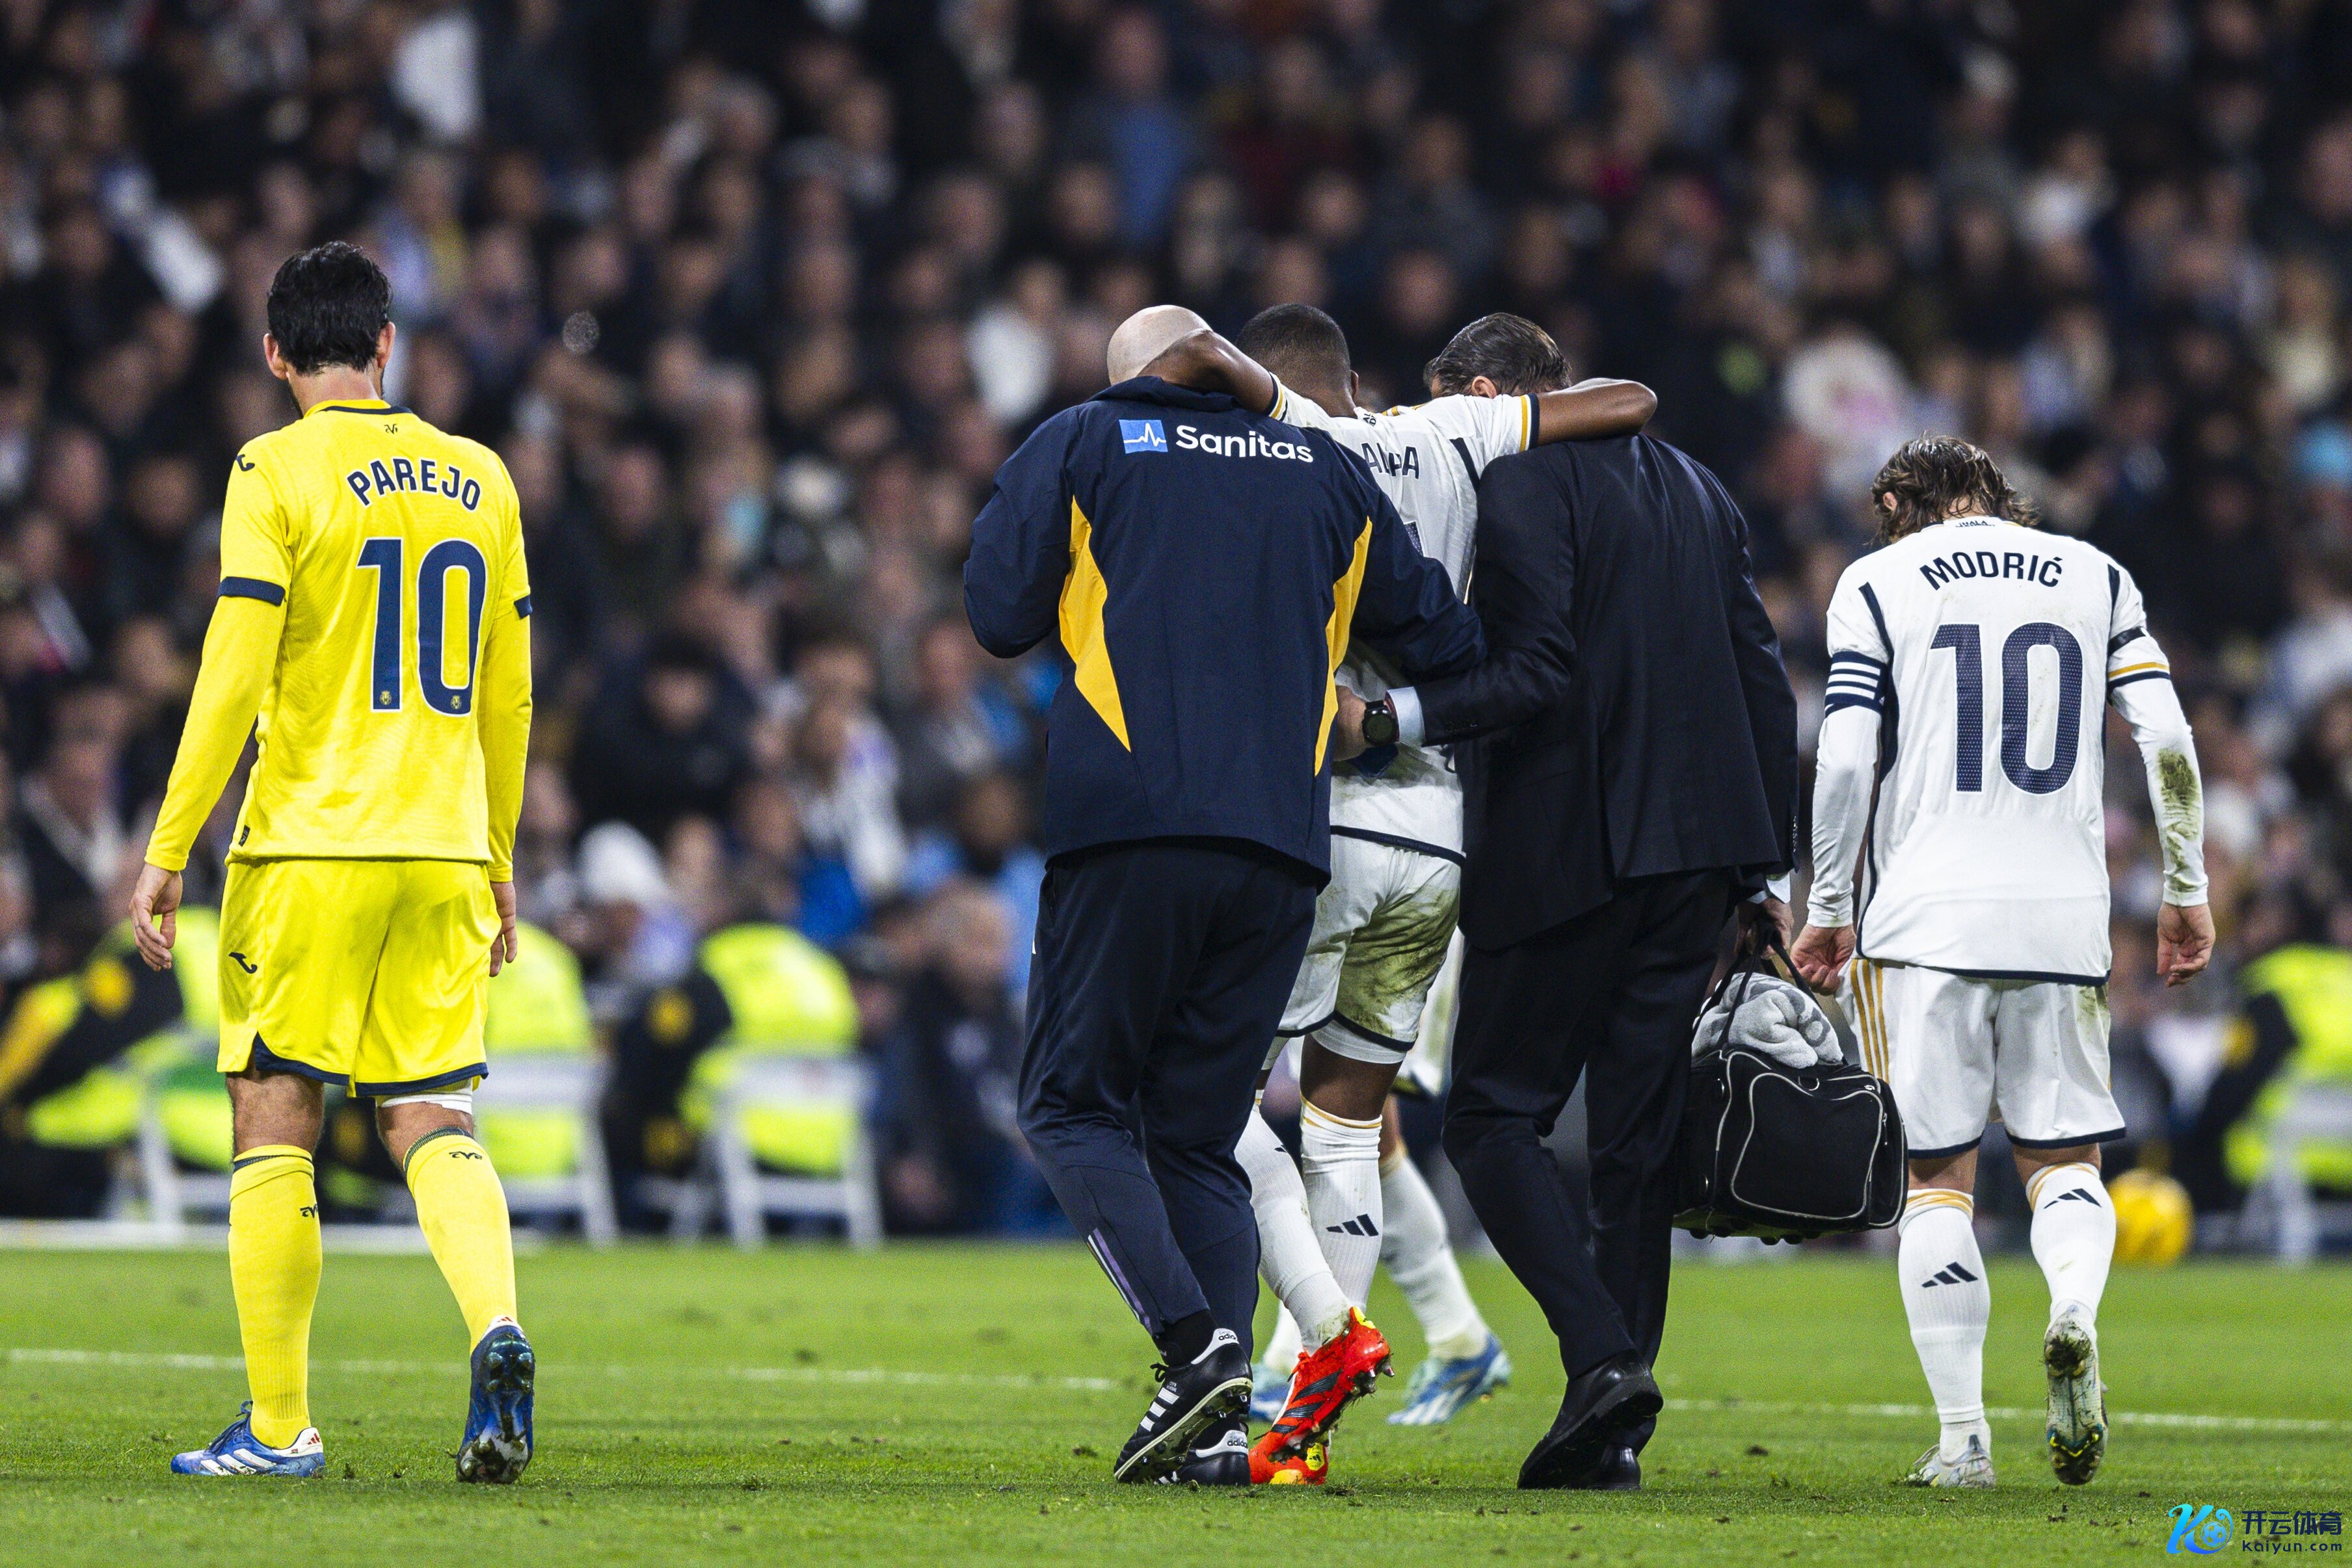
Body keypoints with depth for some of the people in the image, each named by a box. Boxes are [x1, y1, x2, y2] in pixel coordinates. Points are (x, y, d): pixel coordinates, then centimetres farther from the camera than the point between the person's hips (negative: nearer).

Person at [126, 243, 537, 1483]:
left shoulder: (278, 474, -6)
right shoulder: (479, 481, 10)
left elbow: (232, 682, -11)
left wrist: (167, 852, -5)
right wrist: (497, 863, 24)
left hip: (309, 842, -4)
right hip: (443, 855, 4)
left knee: (274, 1125, 3)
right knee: (432, 1124, 5)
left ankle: (279, 1426, 4)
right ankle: (498, 1328, -21)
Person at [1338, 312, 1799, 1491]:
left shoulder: (1517, 477, -6)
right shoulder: (1691, 485, 18)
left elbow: (1536, 676, -18)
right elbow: (1763, 684, 16)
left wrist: (1389, 720, -21)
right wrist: (1762, 871, 18)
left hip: (1565, 851, -7)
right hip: (1699, 847, 7)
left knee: (1494, 1115, 1)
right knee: (1639, 1129, 8)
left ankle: (1602, 1352, -19)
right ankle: (1614, 1432, 5)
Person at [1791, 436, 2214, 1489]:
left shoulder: (1877, 585, 5)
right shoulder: (2094, 578, 13)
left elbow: (1846, 762, -4)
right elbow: (2167, 743, 5)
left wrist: (1828, 912, 4)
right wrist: (2185, 893, 12)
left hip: (1923, 917, -2)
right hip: (2059, 917, 2)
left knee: (1939, 1181, 4)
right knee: (2062, 1158, 9)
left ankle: (1962, 1439, -3)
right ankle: (2074, 1318, -23)